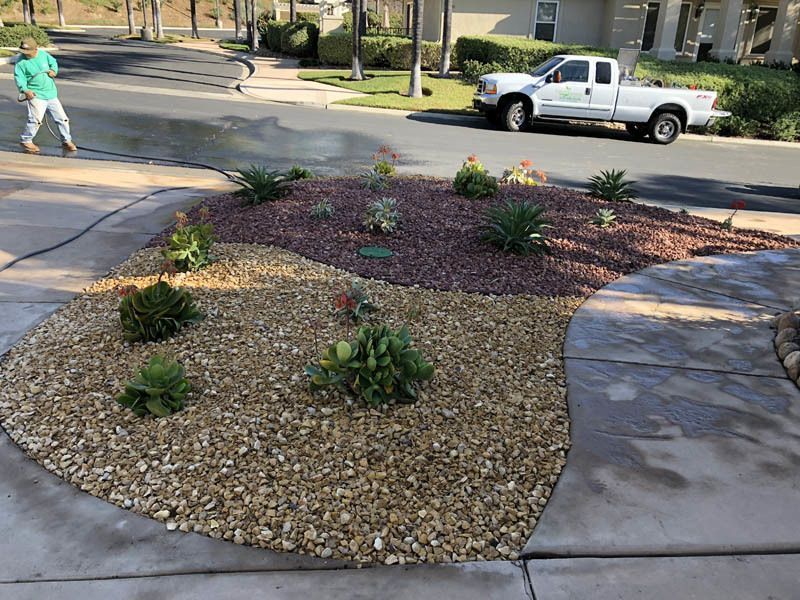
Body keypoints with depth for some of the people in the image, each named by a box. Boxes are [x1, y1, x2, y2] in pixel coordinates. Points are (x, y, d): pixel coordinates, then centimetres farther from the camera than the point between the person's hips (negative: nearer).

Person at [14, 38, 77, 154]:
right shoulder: (21, 62, -7)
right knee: (36, 119, -17)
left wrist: (53, 70, -3)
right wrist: (25, 90, -25)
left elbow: (53, 62, 19)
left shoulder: (43, 54, 2)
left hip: (51, 94, 5)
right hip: (35, 95, -5)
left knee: (62, 118, 8)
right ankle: (25, 141, 1)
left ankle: (66, 141, 24)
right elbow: (19, 77, -9)